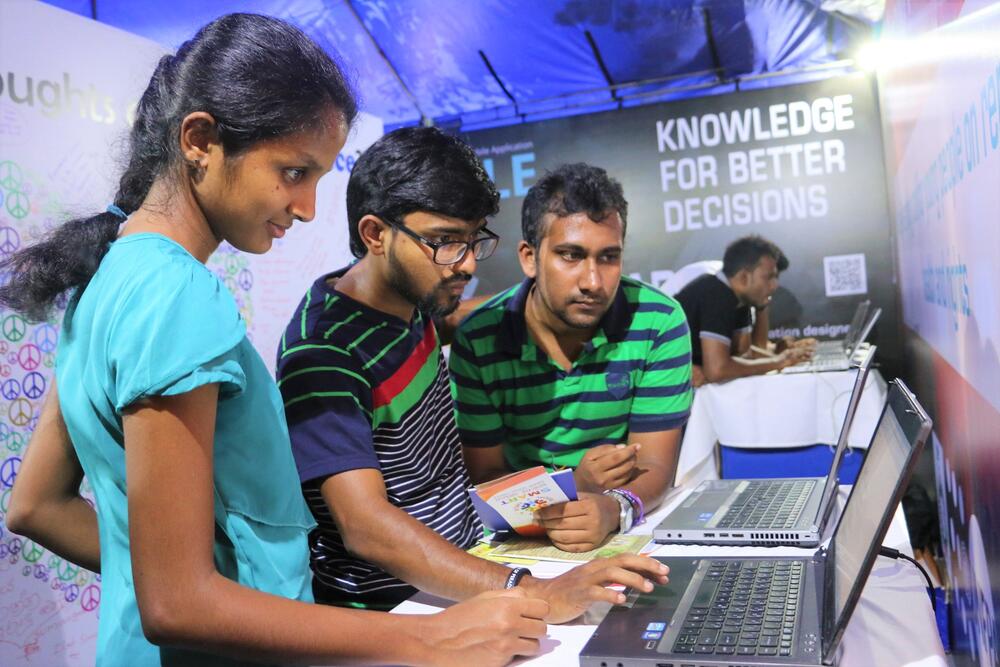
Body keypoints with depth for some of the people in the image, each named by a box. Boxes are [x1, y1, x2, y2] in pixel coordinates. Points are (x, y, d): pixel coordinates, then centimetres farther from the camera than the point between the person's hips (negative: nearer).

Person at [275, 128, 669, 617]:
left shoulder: (410, 298, 3)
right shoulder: (323, 352, -21)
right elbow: (367, 526, -30)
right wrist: (533, 595, -37)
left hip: (462, 569, 7)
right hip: (386, 609, -7)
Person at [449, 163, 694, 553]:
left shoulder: (659, 322, -9)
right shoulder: (476, 340, -9)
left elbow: (654, 464, -9)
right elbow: (484, 474, -6)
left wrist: (614, 508, -30)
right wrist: (573, 485, -24)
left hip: (634, 526, 0)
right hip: (523, 532, 0)